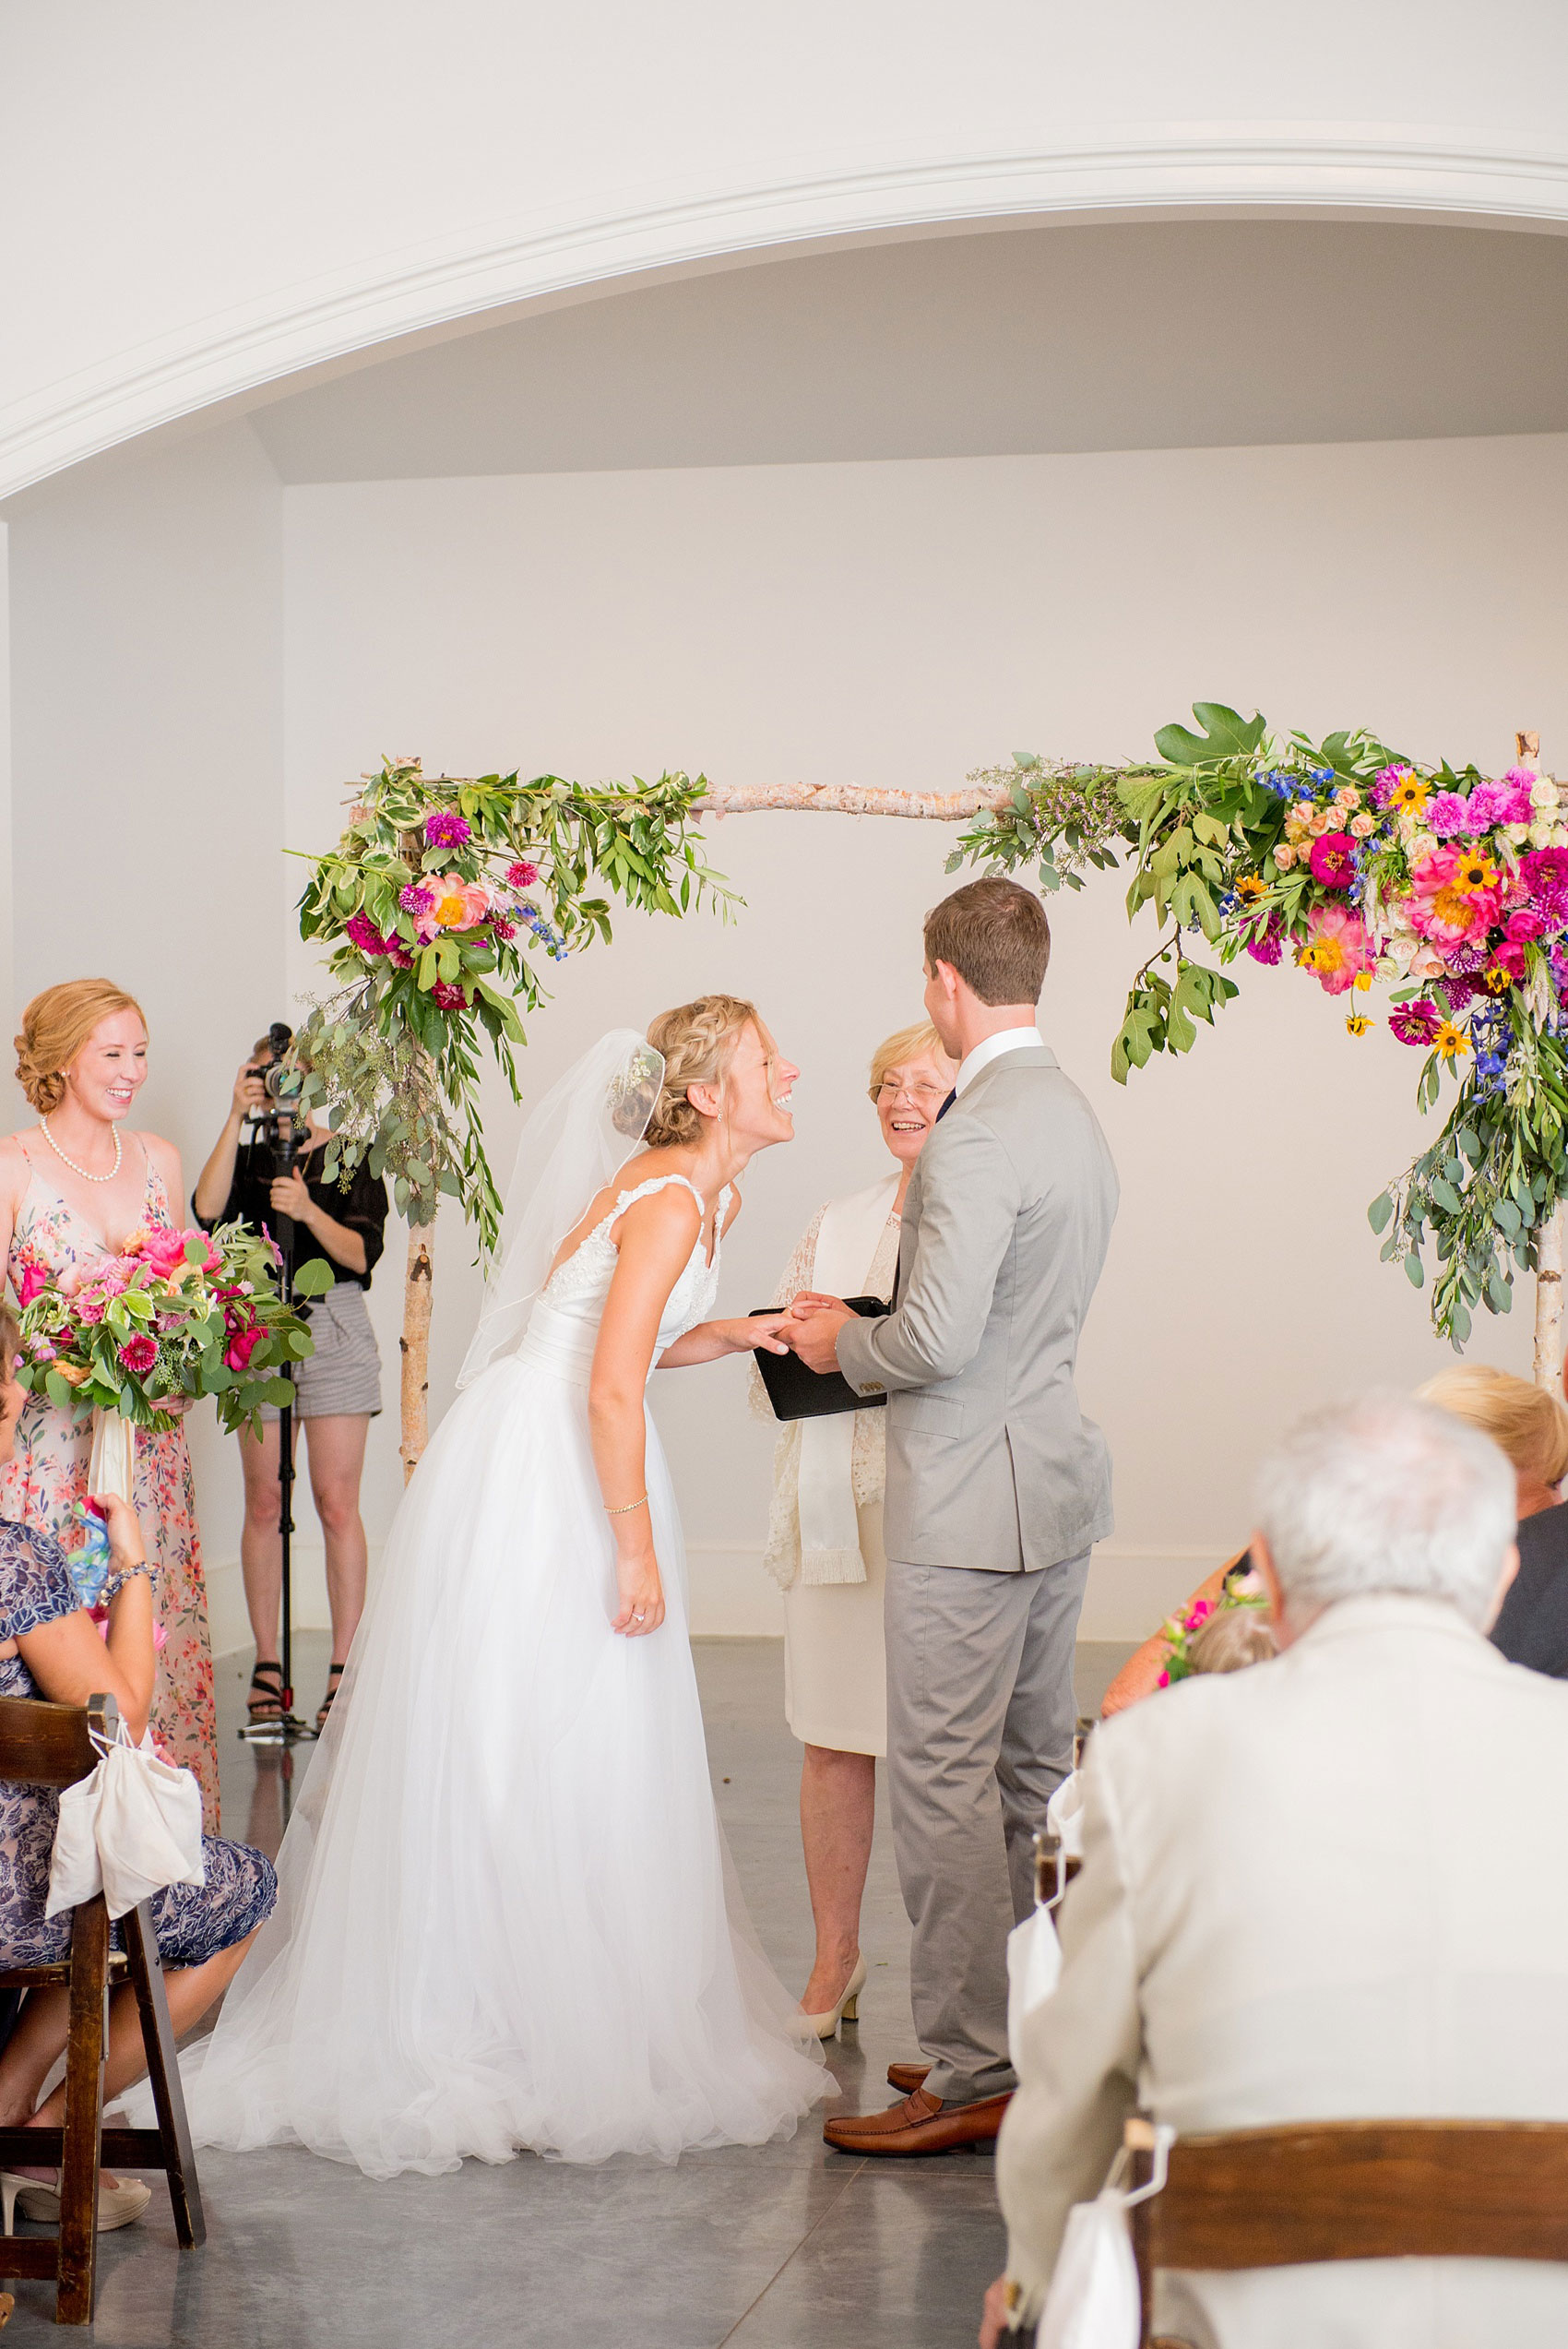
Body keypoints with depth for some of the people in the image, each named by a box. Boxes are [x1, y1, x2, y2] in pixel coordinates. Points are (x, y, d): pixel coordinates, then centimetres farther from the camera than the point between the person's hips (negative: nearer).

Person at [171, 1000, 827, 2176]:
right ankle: (489, 2033, 2)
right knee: (503, 1755, -4)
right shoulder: (669, 1200, -17)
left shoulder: (710, 1198, 12)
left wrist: (734, 1333, 8)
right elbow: (612, 1388, -21)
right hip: (529, 1477, -10)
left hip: (576, 1480, 10)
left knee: (592, 1757, 11)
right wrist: (636, 1551, -18)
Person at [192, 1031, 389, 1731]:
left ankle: (344, 1671, -4)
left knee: (337, 1503, -6)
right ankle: (267, 1666, 8)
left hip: (333, 1328, -2)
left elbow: (363, 1253, -6)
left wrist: (310, 1212, -23)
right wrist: (238, 1118, -11)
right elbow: (207, 1212, -10)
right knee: (263, 1502, 2)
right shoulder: (246, 1156, 11)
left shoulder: (350, 1156, 4)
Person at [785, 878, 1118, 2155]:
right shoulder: (1075, 1115, 13)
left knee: (944, 1783, -4)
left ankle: (972, 2077, 0)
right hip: (1058, 1476, 10)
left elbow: (938, 1337, -25)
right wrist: (865, 1329, 17)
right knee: (1034, 1773, 16)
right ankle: (1036, 2037, 25)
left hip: (976, 1499, -10)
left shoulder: (979, 1136, -20)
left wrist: (846, 1342, -5)